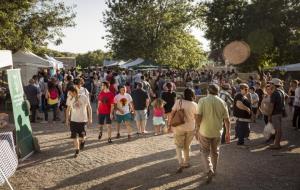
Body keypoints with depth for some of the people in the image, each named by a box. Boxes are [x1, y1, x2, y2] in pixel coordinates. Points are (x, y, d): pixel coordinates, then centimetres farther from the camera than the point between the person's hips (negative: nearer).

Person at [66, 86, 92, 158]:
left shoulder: (84, 97, -11)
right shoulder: (71, 99, 0)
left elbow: (89, 108, -4)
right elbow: (68, 109, 12)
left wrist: (90, 118, -5)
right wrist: (67, 119, 9)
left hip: (83, 120, -3)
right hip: (73, 120, 3)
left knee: (81, 136, -1)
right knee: (75, 136, 1)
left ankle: (82, 141, 35)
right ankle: (77, 151, 16)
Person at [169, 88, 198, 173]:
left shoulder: (178, 102, -8)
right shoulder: (194, 105, -7)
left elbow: (172, 114, -8)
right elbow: (196, 118, -3)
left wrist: (169, 123, 2)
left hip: (179, 128, -1)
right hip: (190, 128, 2)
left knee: (179, 146, 9)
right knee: (187, 146, 19)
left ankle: (181, 164, -6)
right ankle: (186, 163, 29)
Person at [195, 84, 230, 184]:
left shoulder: (203, 101, -10)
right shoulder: (222, 102, -2)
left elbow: (198, 117, -15)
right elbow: (227, 120, 0)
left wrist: (197, 130, -3)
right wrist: (228, 133, 9)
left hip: (204, 131, -3)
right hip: (217, 132, 3)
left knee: (205, 152, 11)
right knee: (215, 152, 20)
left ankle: (209, 171, -6)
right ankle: (214, 170, 34)